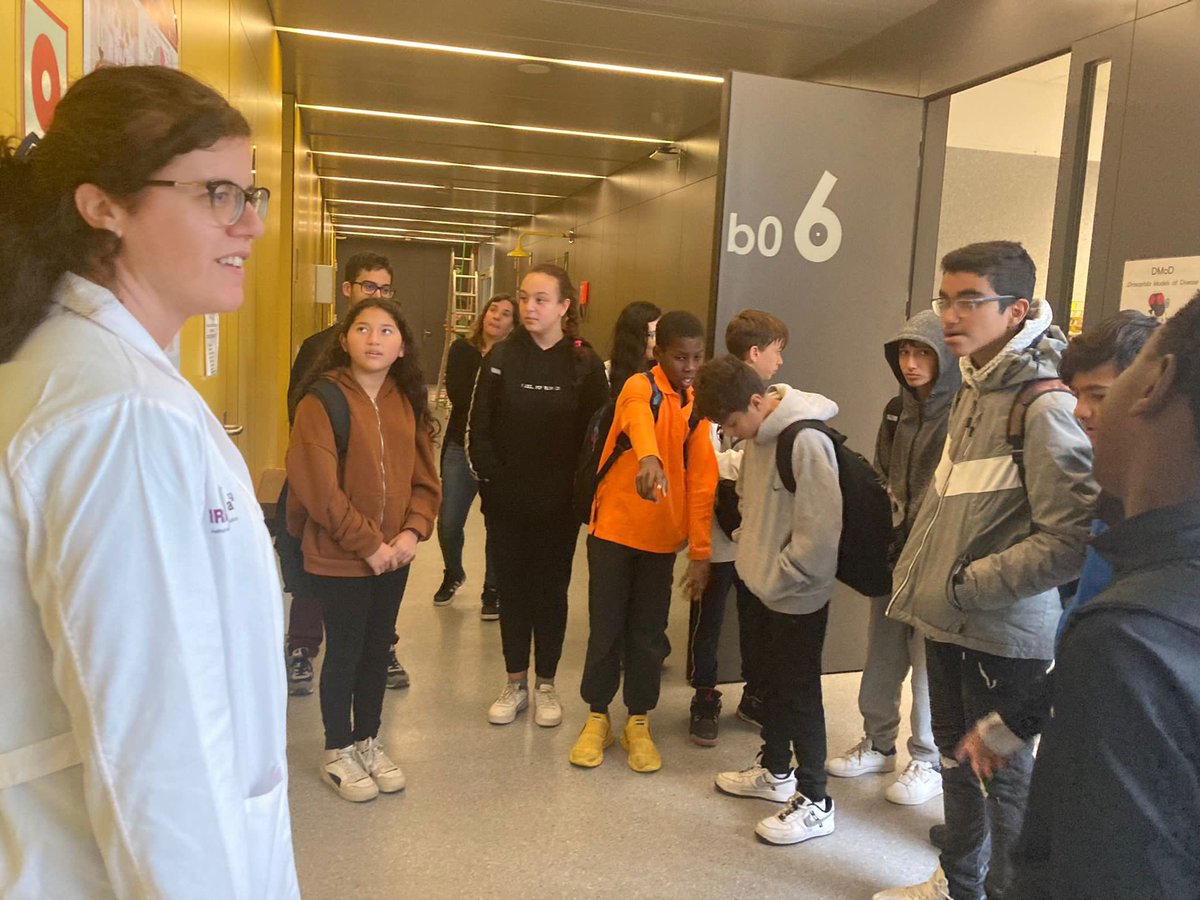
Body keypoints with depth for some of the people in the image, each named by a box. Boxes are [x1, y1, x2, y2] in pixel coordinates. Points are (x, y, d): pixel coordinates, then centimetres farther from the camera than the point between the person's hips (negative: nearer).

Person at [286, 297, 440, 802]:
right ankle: (337, 751, 30)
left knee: (377, 650, 17)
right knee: (344, 653, 9)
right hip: (339, 558, -5)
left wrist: (412, 533, -11)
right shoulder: (322, 400, -14)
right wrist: (368, 544, -17)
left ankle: (366, 739, 37)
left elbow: (425, 479, 5)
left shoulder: (408, 402, 5)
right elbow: (318, 487, -20)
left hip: (394, 557, 6)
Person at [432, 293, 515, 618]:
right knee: (448, 522, 2)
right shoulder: (462, 349, 3)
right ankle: (453, 574, 32)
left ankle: (492, 591, 21)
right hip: (461, 446, 2)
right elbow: (457, 394, -10)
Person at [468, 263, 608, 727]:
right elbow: (478, 428, -2)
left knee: (551, 589, 10)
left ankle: (546, 684, 25)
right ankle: (515, 683, 25)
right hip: (506, 501, 1)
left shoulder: (584, 363, -4)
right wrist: (492, 478, -8)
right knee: (512, 587, 11)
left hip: (558, 504, -1)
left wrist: (578, 489, -10)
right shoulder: (501, 357, -1)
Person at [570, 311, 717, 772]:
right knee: (606, 628, 6)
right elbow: (639, 420, -37)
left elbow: (702, 482, 1)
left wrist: (700, 553, -3)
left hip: (662, 537, 4)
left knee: (648, 633, 11)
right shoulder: (639, 388, -11)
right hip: (614, 528, -3)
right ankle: (597, 718, 25)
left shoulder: (698, 407, 3)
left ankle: (638, 722, 27)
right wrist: (649, 459, -60)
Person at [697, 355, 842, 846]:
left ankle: (814, 802, 18)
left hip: (798, 594, -9)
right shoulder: (759, 432, 3)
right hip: (768, 585, 9)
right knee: (772, 681, 21)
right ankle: (775, 771, 39)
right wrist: (750, 548, 8)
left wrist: (779, 577, -17)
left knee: (799, 693, 3)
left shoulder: (805, 439, -25)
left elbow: (820, 529, -26)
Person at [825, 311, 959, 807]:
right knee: (881, 654, 14)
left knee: (929, 659, 5)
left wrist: (921, 531, -17)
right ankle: (878, 744, 32)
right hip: (891, 551, 7)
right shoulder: (896, 411, 10)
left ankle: (929, 760, 23)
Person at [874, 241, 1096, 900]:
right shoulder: (971, 390, 8)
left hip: (1003, 635, -8)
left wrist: (967, 586, -19)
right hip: (946, 624, 8)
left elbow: (1070, 537, -23)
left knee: (1003, 773, 8)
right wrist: (917, 573, 10)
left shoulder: (1044, 405, -19)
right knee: (956, 755, 22)